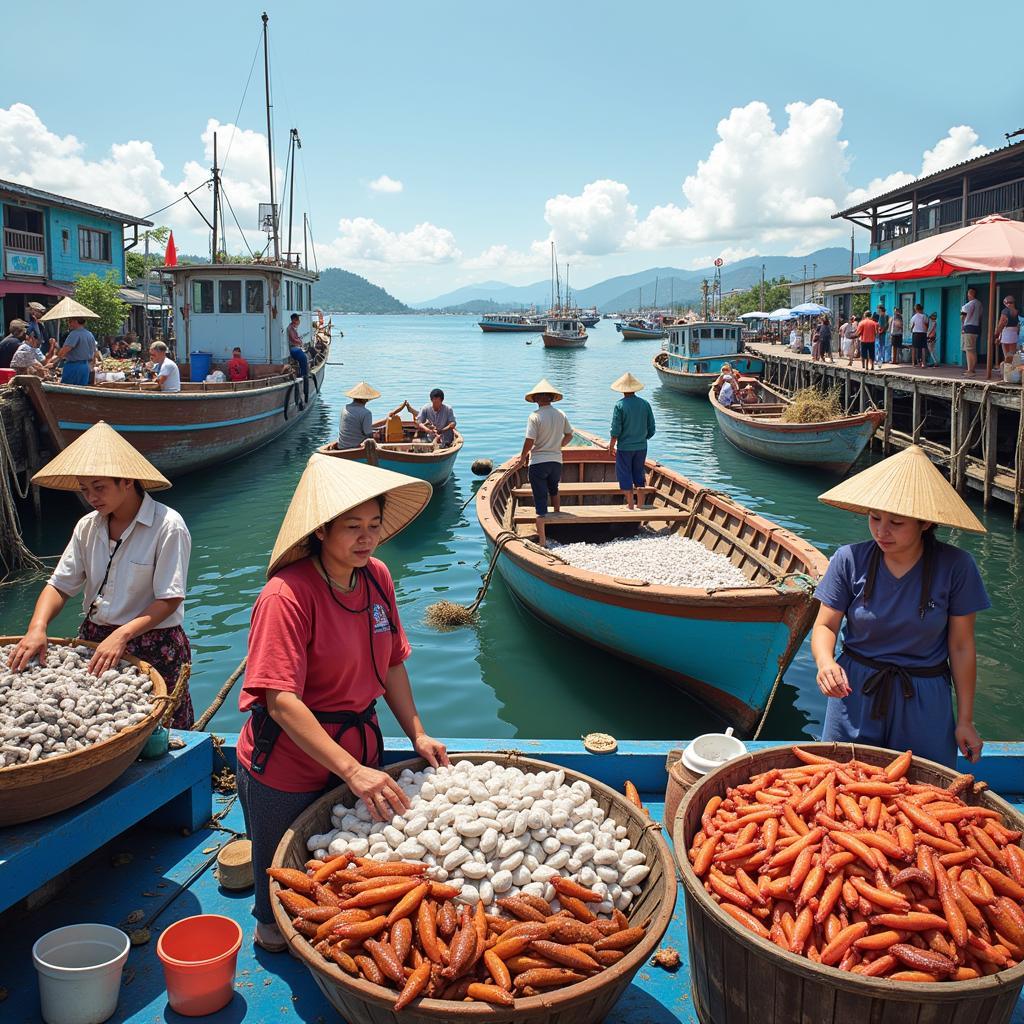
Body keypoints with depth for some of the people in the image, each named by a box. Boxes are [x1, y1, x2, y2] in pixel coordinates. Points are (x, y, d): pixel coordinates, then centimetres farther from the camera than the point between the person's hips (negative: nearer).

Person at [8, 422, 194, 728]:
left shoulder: (168, 526, -14)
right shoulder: (88, 526, 6)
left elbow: (170, 599, -16)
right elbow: (59, 585, 4)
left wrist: (122, 635, -26)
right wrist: (37, 628, -14)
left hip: (153, 648, -5)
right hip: (94, 640, 5)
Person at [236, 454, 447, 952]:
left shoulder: (377, 577, -4)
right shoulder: (286, 595, -25)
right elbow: (281, 702, -31)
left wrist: (417, 734, 1)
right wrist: (352, 770, -35)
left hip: (359, 755, 6)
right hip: (287, 771, -5)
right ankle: (271, 934, 48)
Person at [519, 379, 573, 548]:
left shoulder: (535, 416, -15)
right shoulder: (561, 415, 0)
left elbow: (529, 441, -18)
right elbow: (569, 436, 12)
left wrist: (523, 456, 0)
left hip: (537, 462, -4)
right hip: (556, 461, 4)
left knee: (540, 500, -1)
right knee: (554, 490, 32)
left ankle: (542, 541, -3)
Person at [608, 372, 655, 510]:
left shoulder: (620, 405, -13)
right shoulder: (645, 404, -2)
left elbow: (616, 430, -13)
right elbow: (651, 429, 3)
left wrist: (611, 445, 0)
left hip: (624, 448, -4)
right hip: (641, 447, 4)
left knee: (625, 476, 7)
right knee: (639, 474, 18)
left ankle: (630, 504, 9)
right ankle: (640, 503, 22)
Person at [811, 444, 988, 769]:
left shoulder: (955, 566, -12)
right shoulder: (850, 560, -11)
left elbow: (962, 647, -5)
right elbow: (825, 625, -4)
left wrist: (965, 720, 0)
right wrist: (825, 661, -26)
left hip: (924, 703, -1)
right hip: (855, 693, 1)